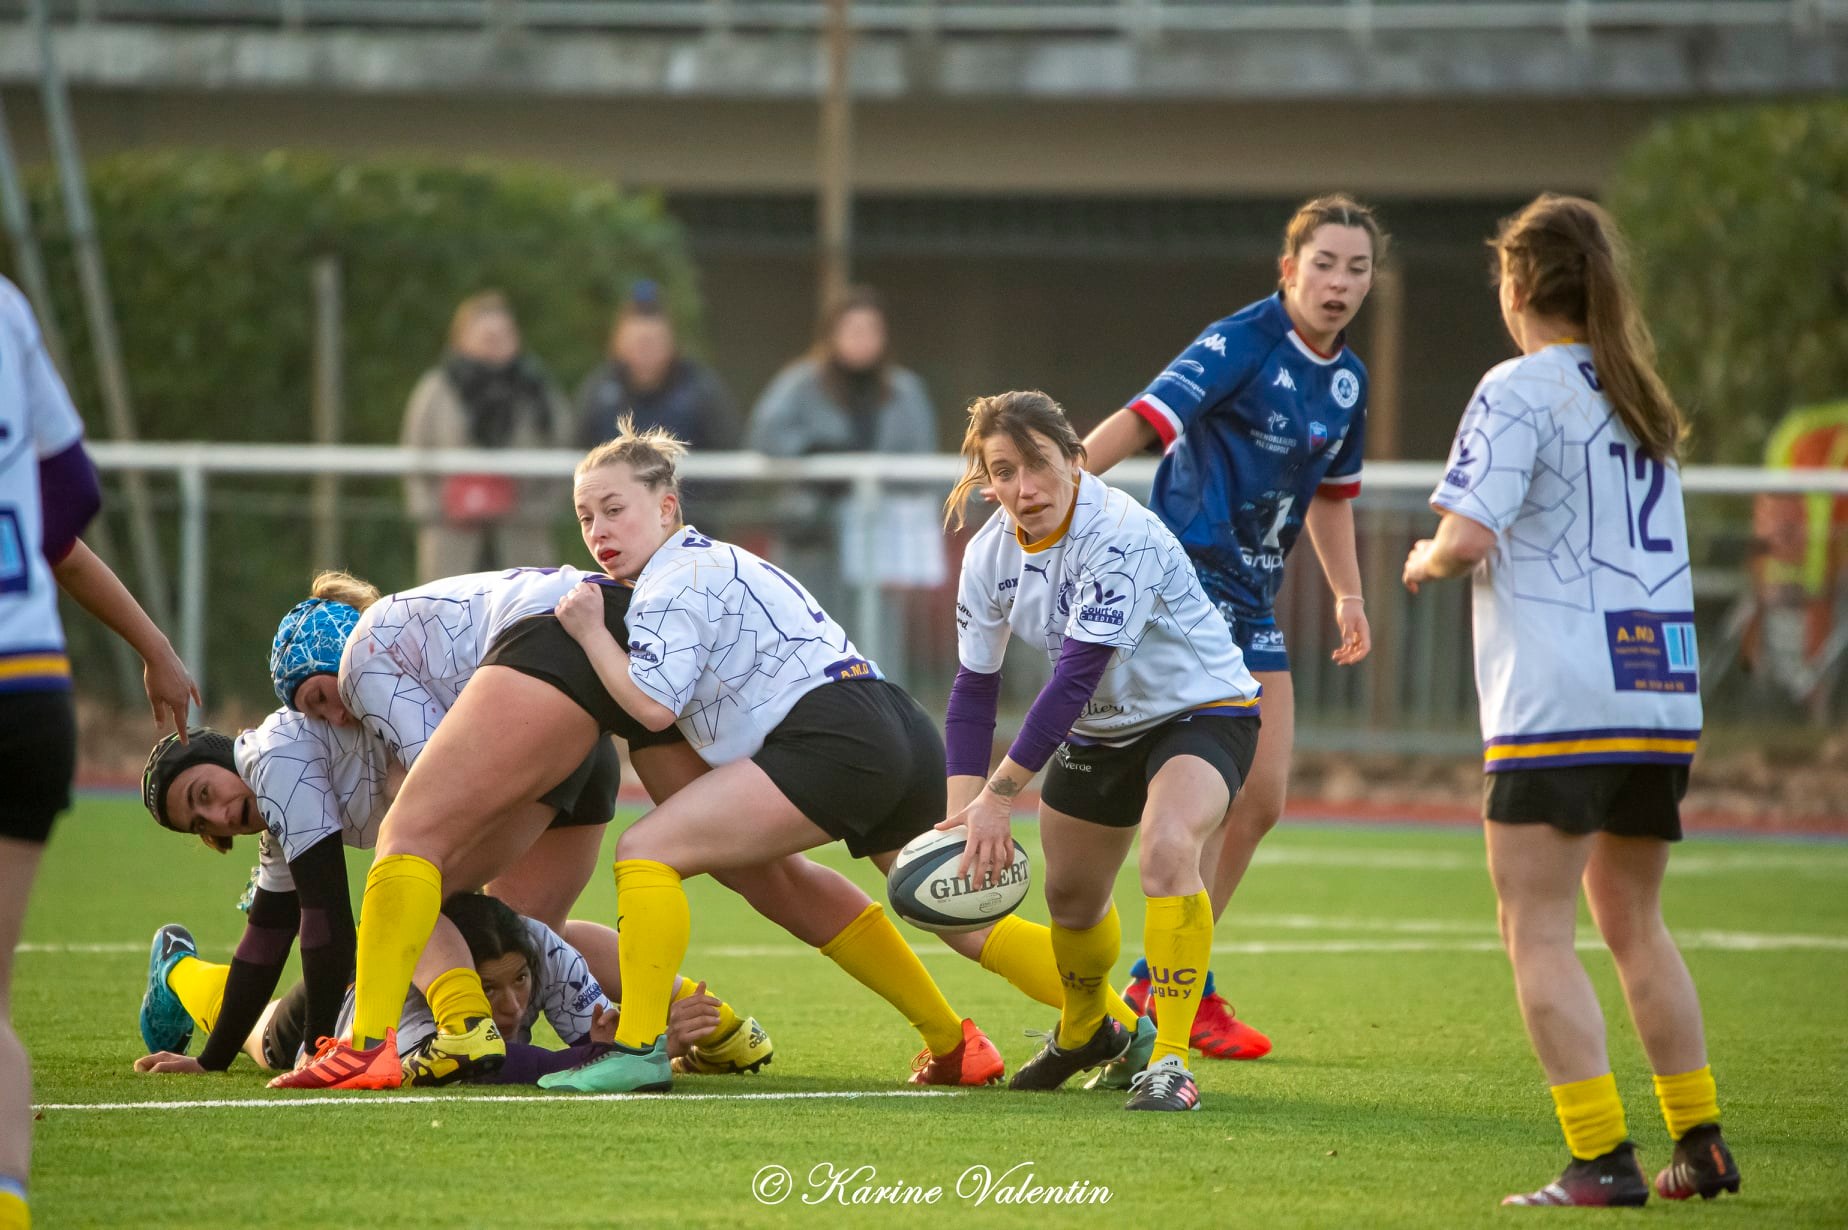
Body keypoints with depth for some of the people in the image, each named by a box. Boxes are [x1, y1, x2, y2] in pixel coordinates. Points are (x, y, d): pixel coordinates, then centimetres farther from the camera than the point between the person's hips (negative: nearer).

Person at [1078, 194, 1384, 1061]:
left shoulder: (1348, 378, 11)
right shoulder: (1241, 343, -13)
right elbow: (1143, 419, -22)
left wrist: (1348, 596, 24)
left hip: (1250, 598, 9)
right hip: (1186, 573, -9)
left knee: (1261, 800, 8)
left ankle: (1157, 981, 19)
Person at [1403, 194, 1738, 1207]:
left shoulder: (1519, 391, -8)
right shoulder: (1641, 397, 15)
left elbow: (1468, 536, -17)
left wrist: (1425, 562, 4)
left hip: (1559, 700, -8)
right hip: (1667, 693, 8)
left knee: (1537, 933, -4)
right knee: (1633, 924, 18)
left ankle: (1601, 1158, -13)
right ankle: (1700, 1145, 17)